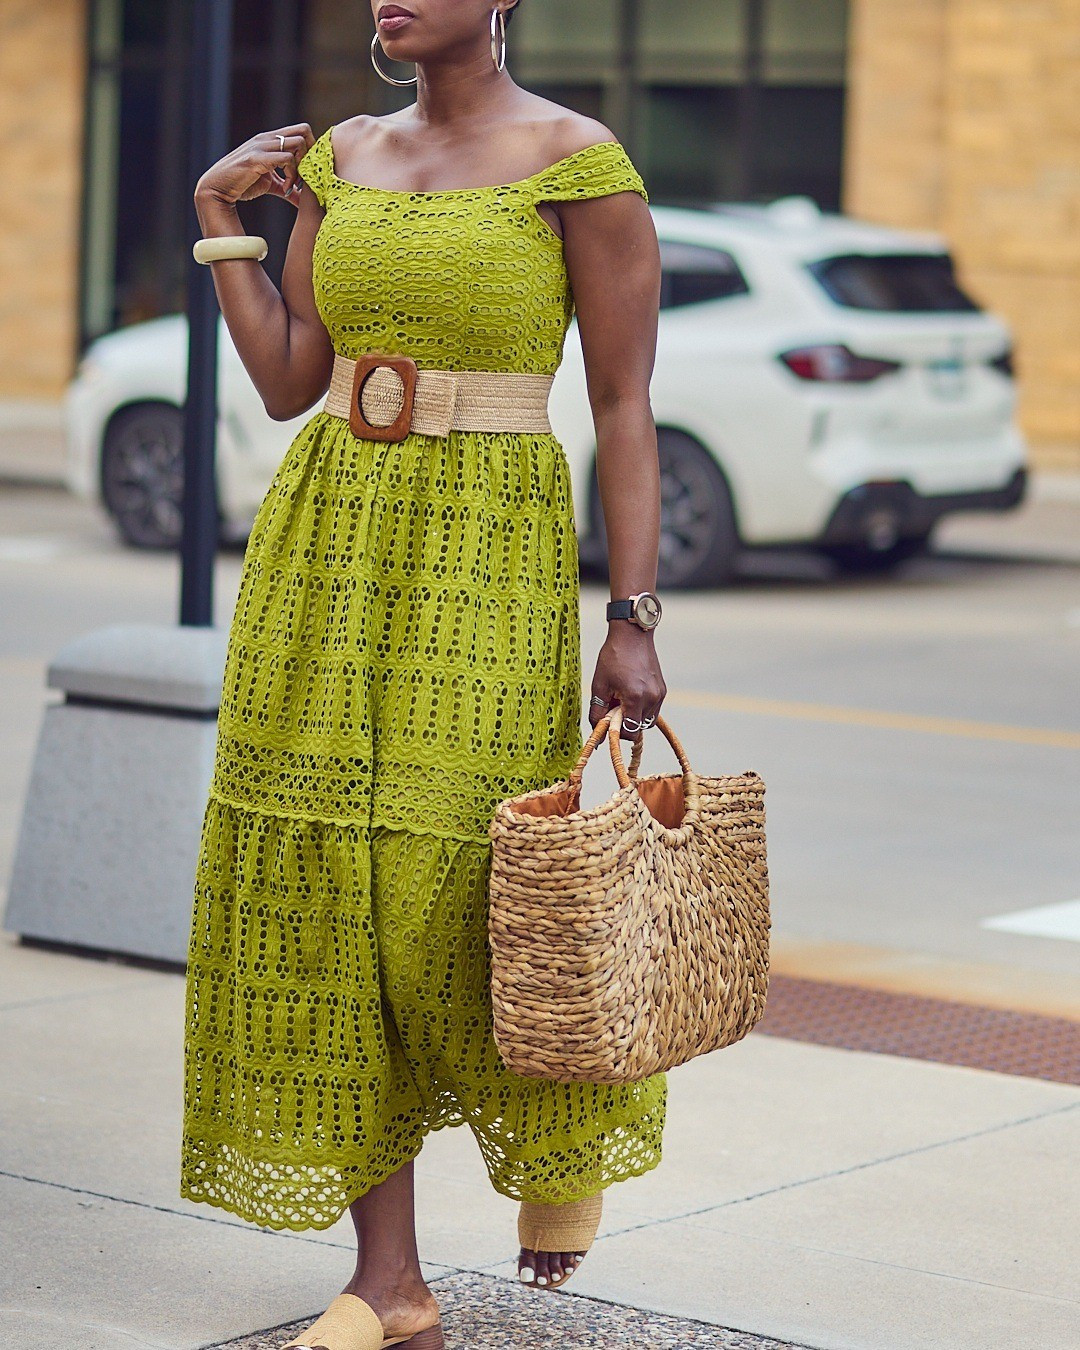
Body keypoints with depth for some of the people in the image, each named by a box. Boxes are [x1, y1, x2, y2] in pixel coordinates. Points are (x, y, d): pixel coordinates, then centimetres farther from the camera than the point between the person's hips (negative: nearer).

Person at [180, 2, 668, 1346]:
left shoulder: (579, 164, -7)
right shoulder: (340, 160, 10)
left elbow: (625, 406, -7)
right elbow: (286, 382, 9)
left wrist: (634, 619, -12)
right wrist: (219, 215, 5)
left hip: (487, 558, -5)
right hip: (326, 541, 6)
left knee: (454, 892, -8)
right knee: (322, 889, 1)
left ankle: (572, 1118, 28)